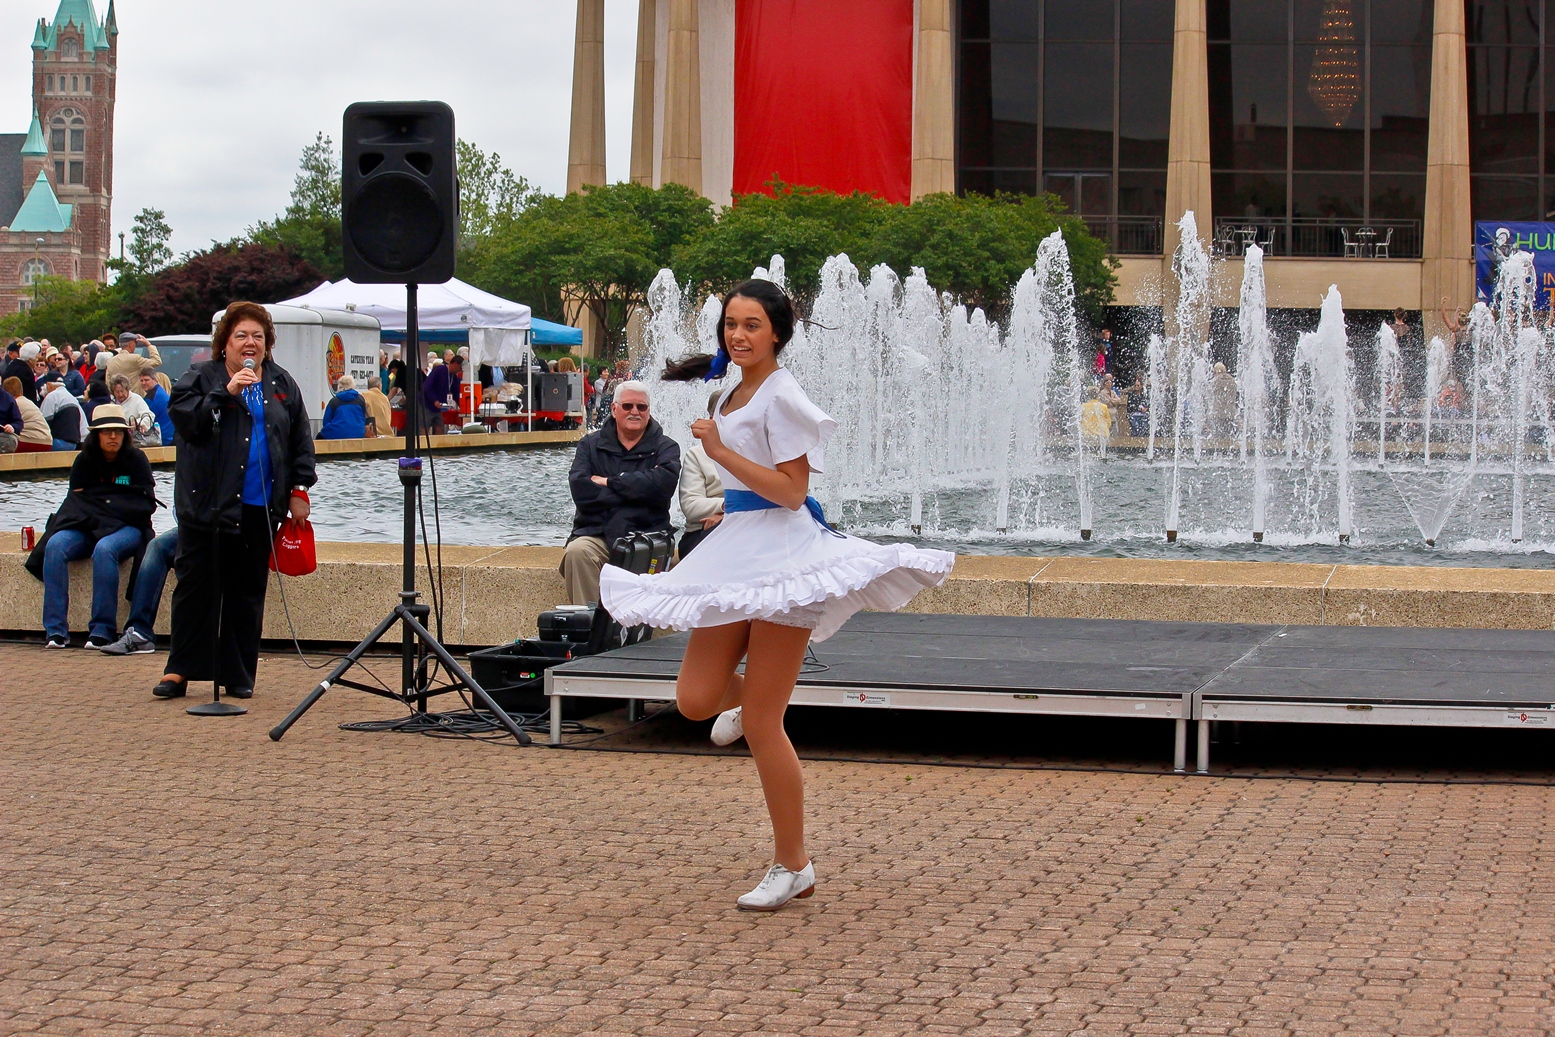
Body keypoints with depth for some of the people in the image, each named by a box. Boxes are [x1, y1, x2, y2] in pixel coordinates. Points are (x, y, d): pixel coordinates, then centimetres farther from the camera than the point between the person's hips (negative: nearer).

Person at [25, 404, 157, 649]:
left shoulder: (136, 459, 2)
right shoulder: (84, 461, 10)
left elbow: (146, 503, -4)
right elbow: (76, 501, 6)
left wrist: (95, 505, -9)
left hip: (126, 528, -3)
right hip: (86, 528, 3)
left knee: (104, 550, -38)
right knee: (55, 545, -28)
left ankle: (102, 630, -33)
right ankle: (56, 629, -30)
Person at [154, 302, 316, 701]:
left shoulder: (281, 384, 13)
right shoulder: (201, 377, 4)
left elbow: (301, 440, 13)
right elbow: (182, 416, -13)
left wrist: (300, 489, 5)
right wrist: (226, 392, -20)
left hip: (260, 506, 3)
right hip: (207, 501, -3)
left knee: (249, 590, 6)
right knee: (197, 585, -2)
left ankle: (238, 675, 12)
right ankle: (180, 670, 4)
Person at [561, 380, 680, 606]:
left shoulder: (665, 448, 13)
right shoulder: (590, 445, 16)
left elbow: (662, 485, -11)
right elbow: (580, 490, -3)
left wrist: (609, 482, -5)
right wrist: (634, 490, -5)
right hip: (596, 534, 1)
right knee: (577, 552, -31)